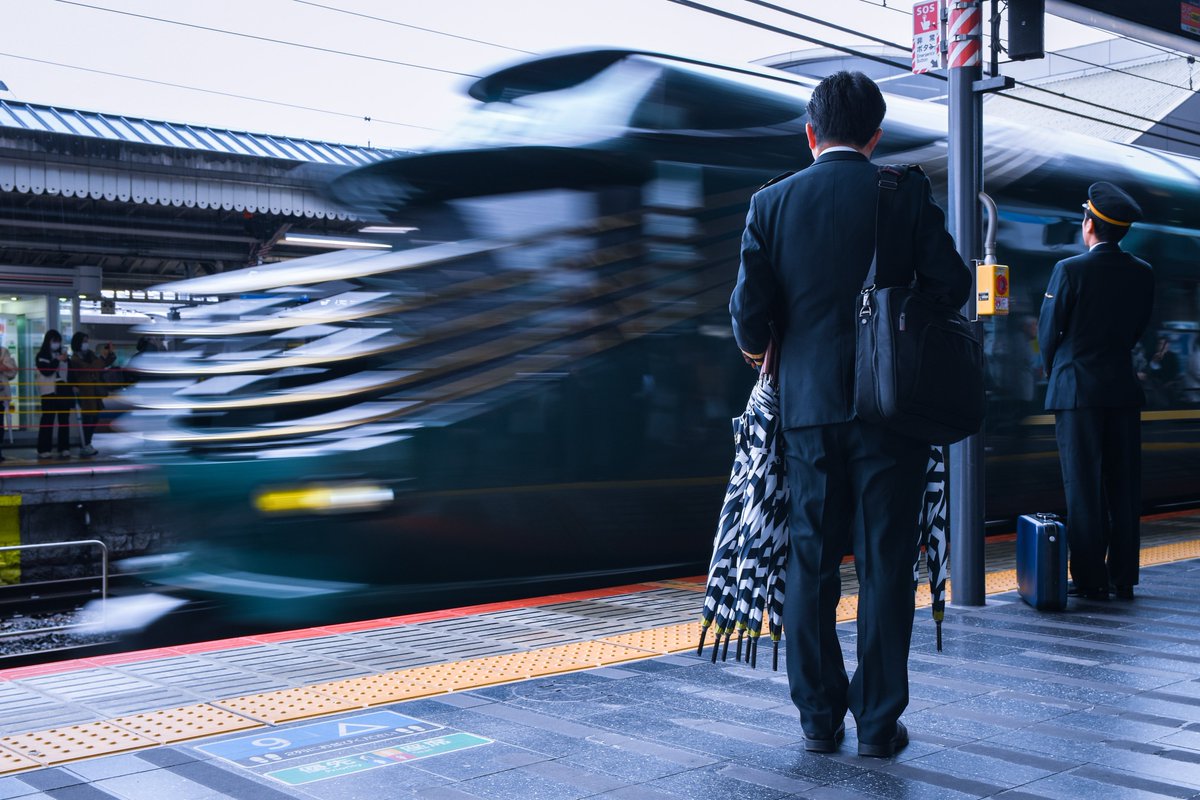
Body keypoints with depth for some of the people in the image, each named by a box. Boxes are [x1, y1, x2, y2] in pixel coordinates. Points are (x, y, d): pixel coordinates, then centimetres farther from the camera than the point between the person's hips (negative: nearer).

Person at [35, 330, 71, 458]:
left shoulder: (61, 355, 16)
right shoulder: (42, 356, 1)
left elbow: (68, 373, 21)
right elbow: (46, 371, -14)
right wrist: (58, 360, -17)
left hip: (64, 391, 5)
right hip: (49, 392, -5)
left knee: (64, 420, 4)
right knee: (48, 420, -7)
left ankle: (64, 448, 7)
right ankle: (43, 450, -6)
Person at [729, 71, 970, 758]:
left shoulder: (771, 202, 1)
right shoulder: (908, 195, -3)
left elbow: (750, 308, -2)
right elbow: (953, 289, -4)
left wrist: (758, 347, 19)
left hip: (809, 403, 2)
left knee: (812, 563, 11)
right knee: (885, 564, 6)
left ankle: (820, 719, 17)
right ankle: (879, 722, 11)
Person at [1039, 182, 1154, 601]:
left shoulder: (1069, 269, -11)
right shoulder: (1142, 273, 4)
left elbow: (1048, 332, -5)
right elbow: (1138, 330, 11)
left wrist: (1055, 369, 14)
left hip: (1078, 390, -4)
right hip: (1124, 389, 4)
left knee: (1083, 488, 0)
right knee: (1123, 485, 9)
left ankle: (1090, 579, 3)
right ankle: (1124, 578, 14)